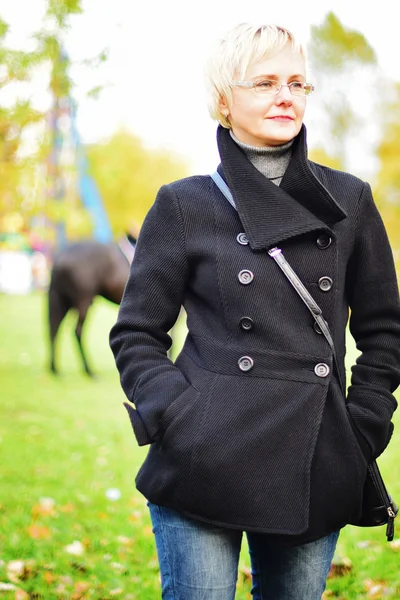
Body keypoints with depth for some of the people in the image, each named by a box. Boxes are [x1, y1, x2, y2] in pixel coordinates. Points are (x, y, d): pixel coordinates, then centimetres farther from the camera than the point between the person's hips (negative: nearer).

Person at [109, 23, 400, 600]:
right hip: (204, 467, -2)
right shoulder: (185, 206, 1)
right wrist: (175, 419, -9)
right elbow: (136, 334, 4)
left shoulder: (349, 201, 7)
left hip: (315, 474, 3)